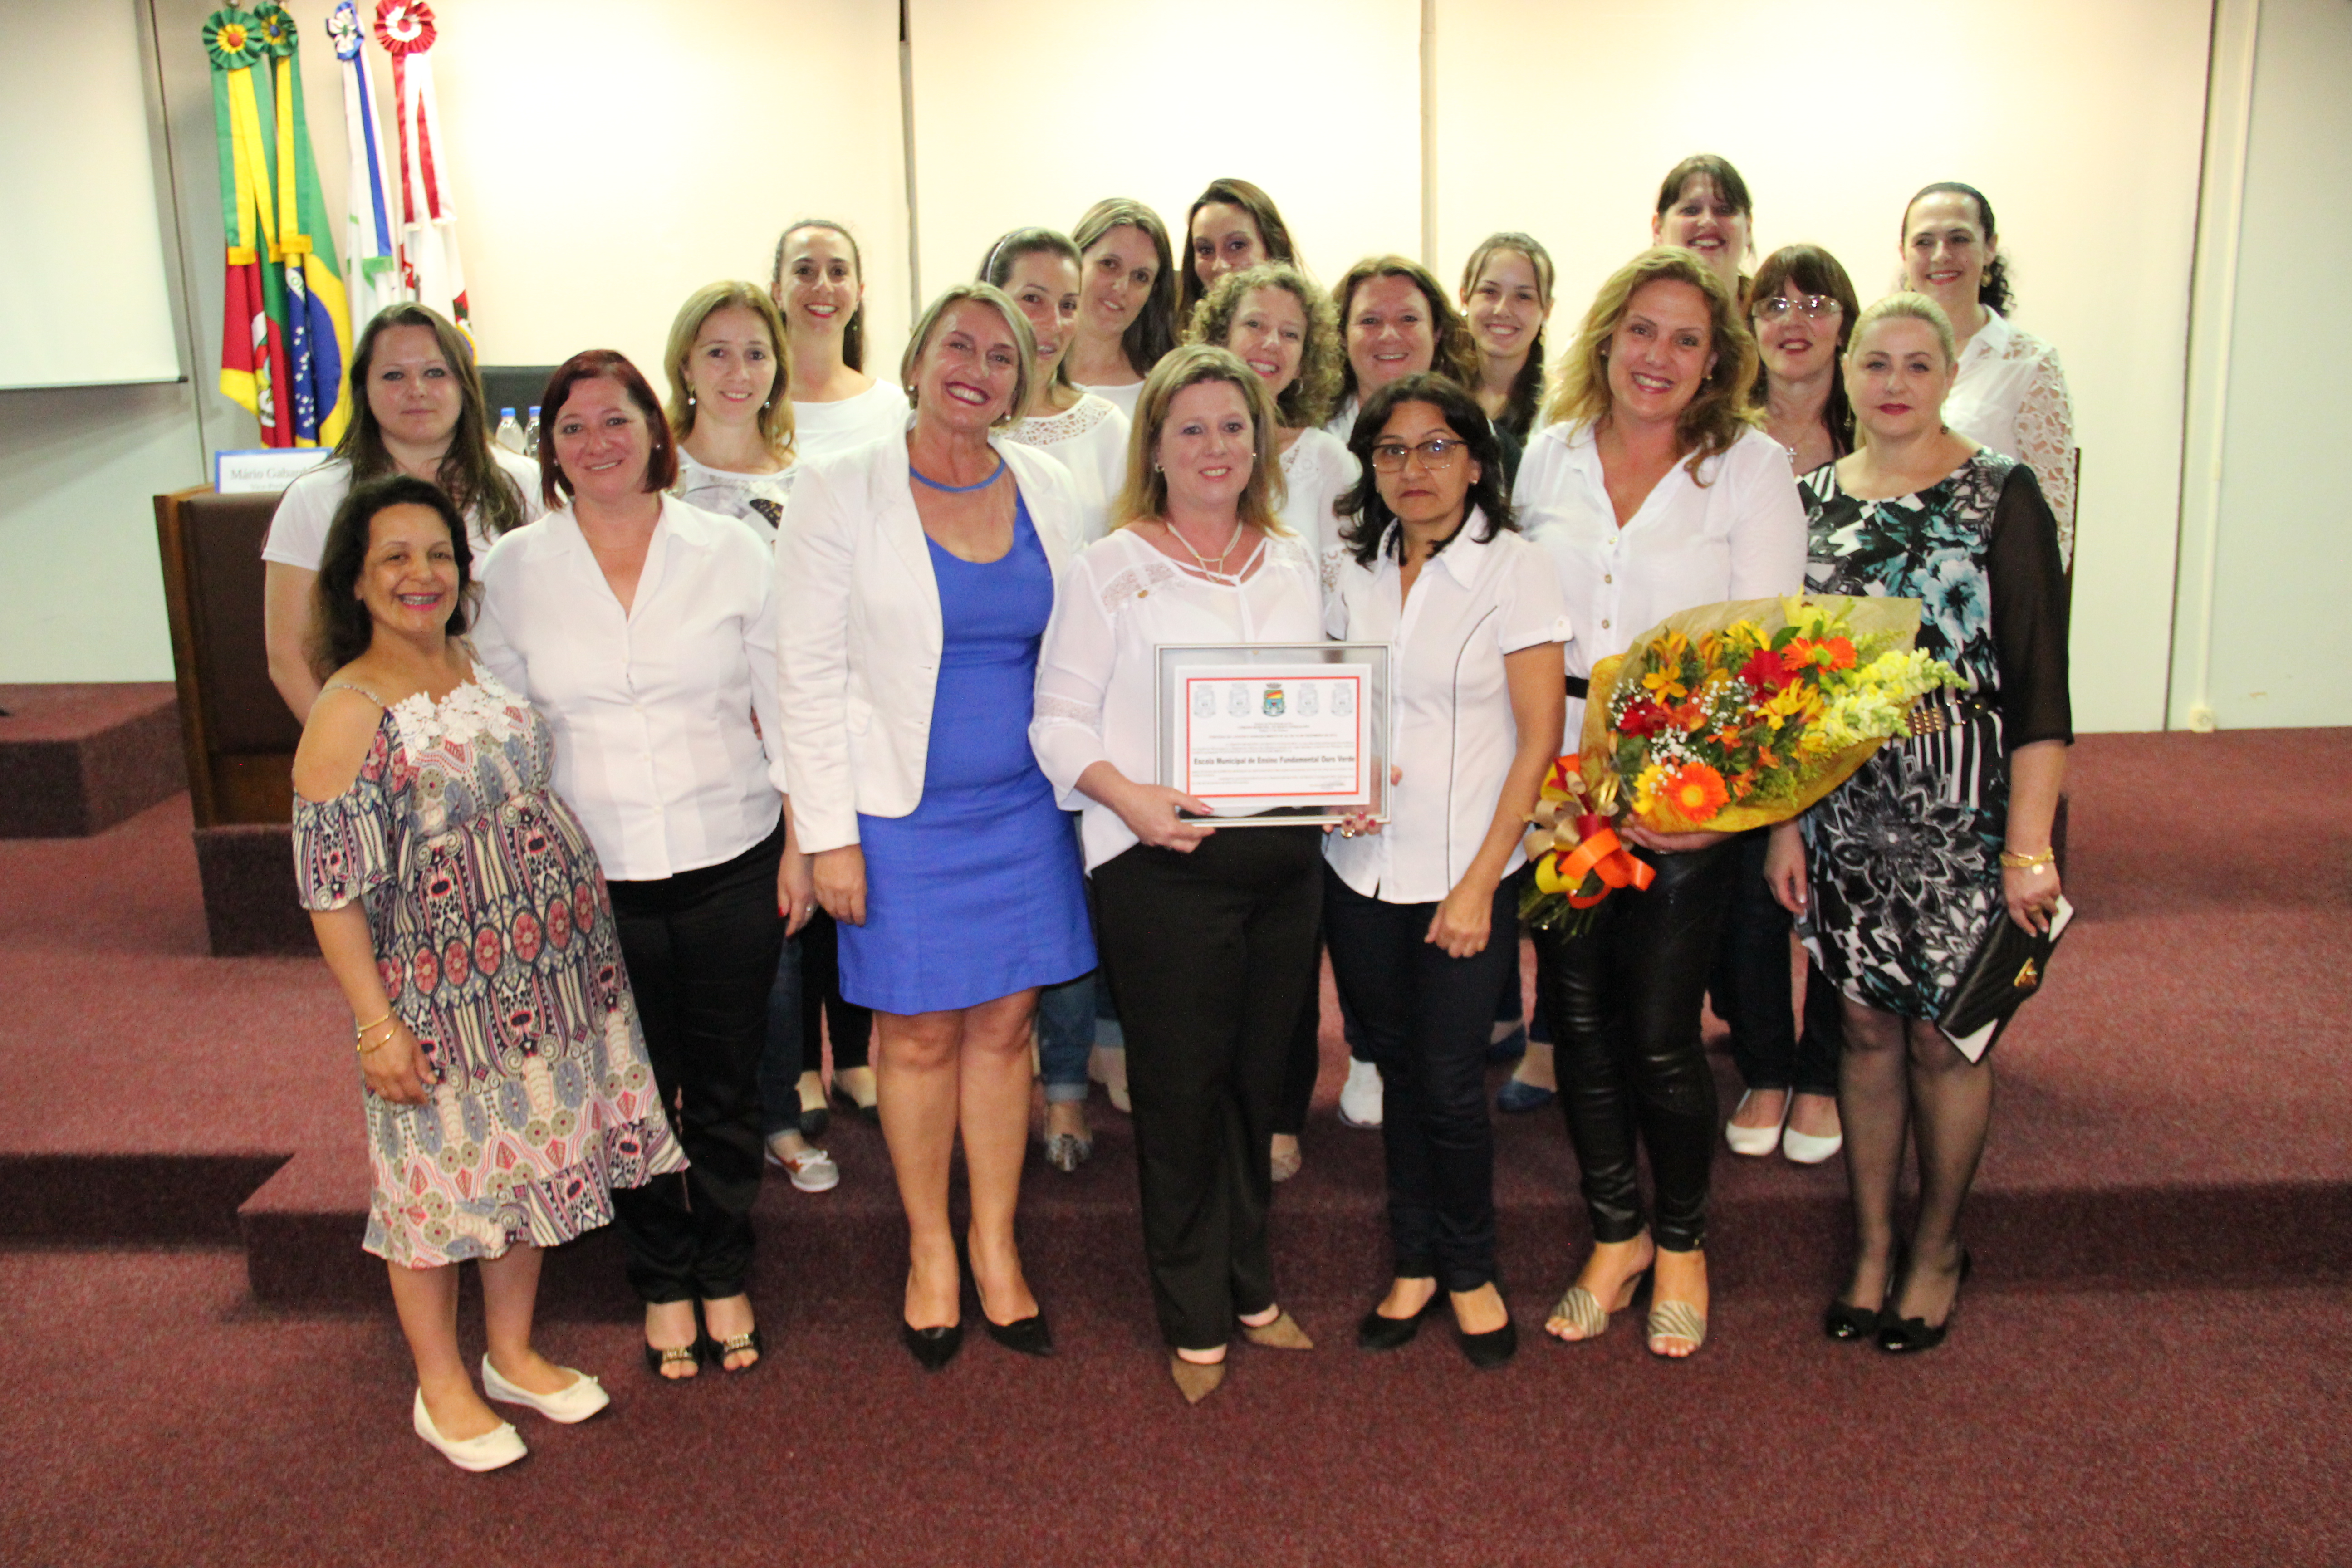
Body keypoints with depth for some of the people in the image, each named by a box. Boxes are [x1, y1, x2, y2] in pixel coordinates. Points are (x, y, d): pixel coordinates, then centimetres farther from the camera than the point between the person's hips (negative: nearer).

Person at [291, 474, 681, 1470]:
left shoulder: (486, 668, 3)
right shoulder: (348, 713, -16)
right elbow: (331, 889, -16)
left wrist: (579, 930, 13)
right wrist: (379, 1026, -16)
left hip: (549, 971, 6)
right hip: (441, 997, -6)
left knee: (533, 1161, 17)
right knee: (442, 1180, 8)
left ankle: (514, 1355, 37)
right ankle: (442, 1386, 28)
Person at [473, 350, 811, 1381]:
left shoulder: (732, 552, -2)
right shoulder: (511, 571, 0)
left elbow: (785, 707, 2)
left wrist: (799, 843, 1)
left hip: (730, 863, 0)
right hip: (594, 879, 1)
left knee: (725, 1089, 11)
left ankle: (725, 1277, 32)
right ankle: (663, 1285, 33)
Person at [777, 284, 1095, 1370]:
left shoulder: (1048, 492, 5)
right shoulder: (840, 494, -6)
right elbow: (809, 676, -7)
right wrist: (828, 834, -10)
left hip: (1023, 808, 3)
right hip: (900, 812, -3)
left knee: (1005, 1027, 11)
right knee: (919, 1036, 7)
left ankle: (997, 1248, 28)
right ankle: (930, 1250, 27)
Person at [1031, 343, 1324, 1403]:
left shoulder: (1294, 564, 13)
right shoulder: (1111, 569, -1)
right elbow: (1061, 719, -4)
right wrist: (1127, 795, -21)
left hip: (1285, 858, 5)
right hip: (1162, 863, -4)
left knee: (1258, 1078, 14)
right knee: (1181, 1088, 4)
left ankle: (1250, 1288, 32)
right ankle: (1195, 1321, 20)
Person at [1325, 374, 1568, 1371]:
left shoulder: (1513, 570, -7)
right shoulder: (1357, 576, 7)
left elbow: (1540, 738, -9)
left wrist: (1479, 882, -13)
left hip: (1465, 876, -4)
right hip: (1360, 871, 4)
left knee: (1450, 1085, 1)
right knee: (1399, 1075, 12)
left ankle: (1469, 1270, 23)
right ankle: (1414, 1263, 28)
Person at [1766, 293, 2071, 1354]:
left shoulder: (2001, 495, -5)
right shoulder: (1816, 498, 6)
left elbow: (2041, 681, -9)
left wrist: (2030, 846, -13)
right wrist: (1785, 820, 4)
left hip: (1961, 818, -3)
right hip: (1842, 816, 3)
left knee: (1946, 1036, 6)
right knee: (1867, 1026, 12)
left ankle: (1937, 1251, 27)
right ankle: (1872, 1246, 27)